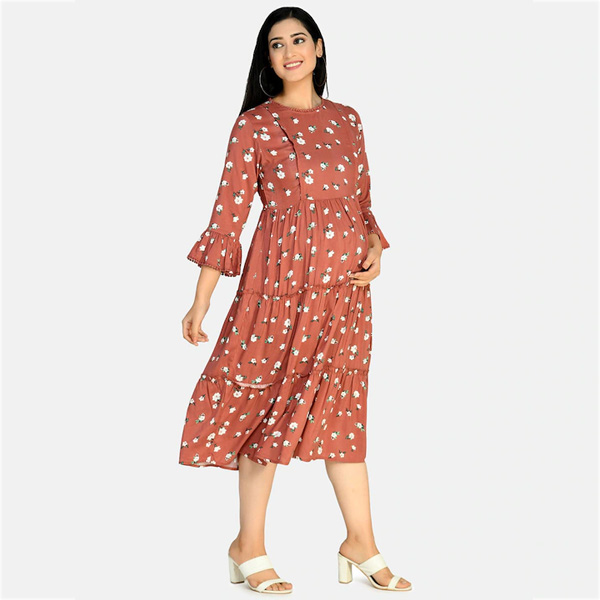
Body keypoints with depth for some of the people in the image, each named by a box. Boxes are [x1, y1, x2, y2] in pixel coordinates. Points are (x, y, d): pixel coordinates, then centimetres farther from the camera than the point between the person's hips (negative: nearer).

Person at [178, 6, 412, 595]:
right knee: (268, 402, 1)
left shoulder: (346, 119, 12)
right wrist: (201, 303, -8)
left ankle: (360, 543, 17)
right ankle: (249, 548, 13)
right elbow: (228, 214, -5)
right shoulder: (254, 125, -2)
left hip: (344, 282, 4)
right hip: (280, 278, -4)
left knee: (341, 405, 9)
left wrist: (375, 250, -1)